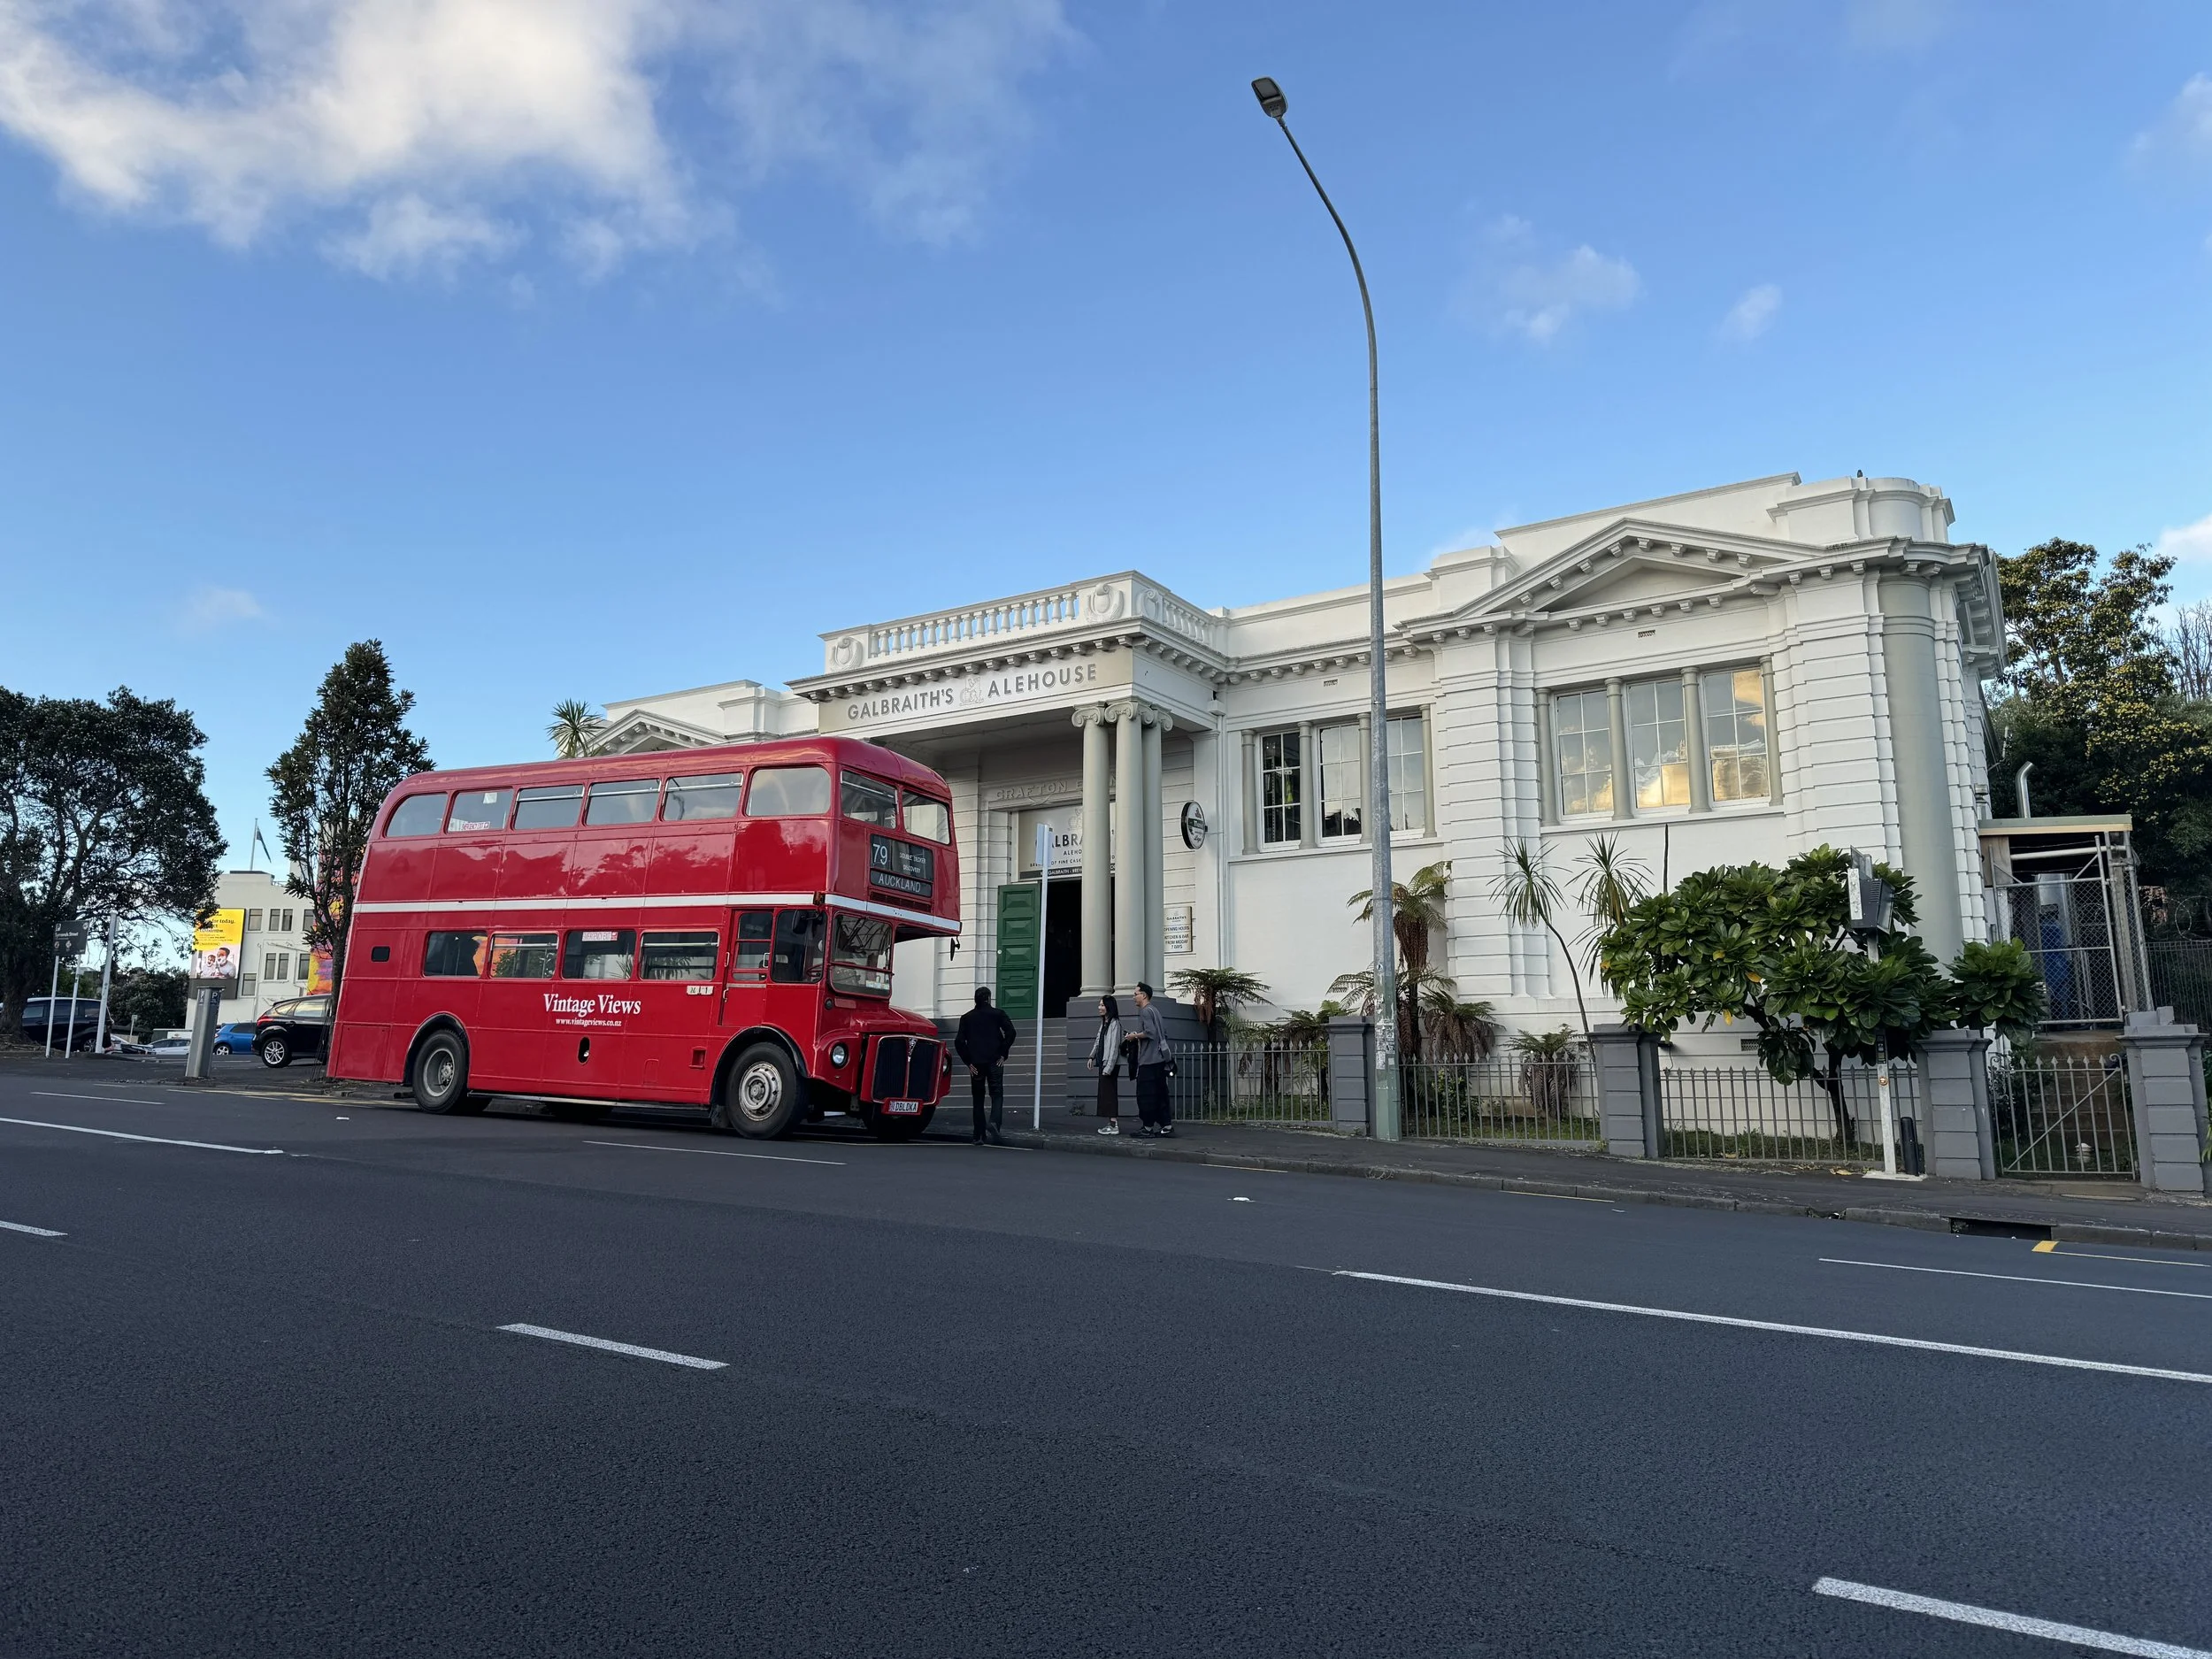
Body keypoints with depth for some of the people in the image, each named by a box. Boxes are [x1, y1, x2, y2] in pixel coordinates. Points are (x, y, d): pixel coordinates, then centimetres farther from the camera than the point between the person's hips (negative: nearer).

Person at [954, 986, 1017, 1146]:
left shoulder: (966, 1017, 11)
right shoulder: (998, 1014, 5)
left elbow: (959, 1041, 1)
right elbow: (1010, 1032, -9)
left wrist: (968, 1062, 3)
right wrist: (1003, 1054, -3)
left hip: (976, 1064, 2)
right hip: (994, 1061, -2)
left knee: (978, 1099, 10)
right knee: (997, 1095, 0)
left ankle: (979, 1136, 8)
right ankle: (994, 1123, -26)